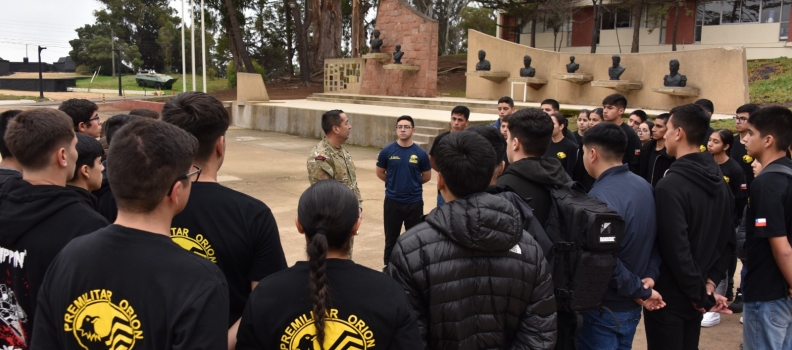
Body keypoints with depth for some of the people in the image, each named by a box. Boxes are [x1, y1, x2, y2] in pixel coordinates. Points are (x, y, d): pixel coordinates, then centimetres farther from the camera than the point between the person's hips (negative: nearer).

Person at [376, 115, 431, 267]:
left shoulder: (420, 153, -6)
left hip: (414, 202, 0)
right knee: (391, 239, 11)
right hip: (392, 201, 0)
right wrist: (394, 183, 9)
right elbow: (380, 173, 8)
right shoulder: (387, 151, -5)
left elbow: (427, 176, 6)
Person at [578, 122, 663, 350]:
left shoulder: (599, 197, -25)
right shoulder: (644, 186, 3)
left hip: (603, 309, -8)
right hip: (631, 305, 8)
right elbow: (655, 238, 8)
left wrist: (640, 291, -16)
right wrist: (650, 274, -4)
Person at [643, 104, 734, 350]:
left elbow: (676, 249, -25)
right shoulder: (719, 182, 4)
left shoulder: (670, 185, -23)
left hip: (668, 294, -7)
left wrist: (701, 295, -14)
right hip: (696, 296, 8)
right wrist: (710, 282, 3)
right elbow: (728, 240, 8)